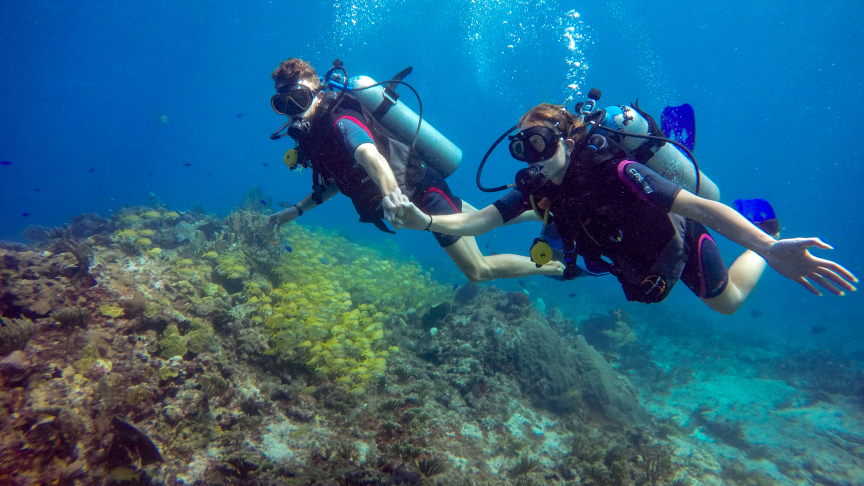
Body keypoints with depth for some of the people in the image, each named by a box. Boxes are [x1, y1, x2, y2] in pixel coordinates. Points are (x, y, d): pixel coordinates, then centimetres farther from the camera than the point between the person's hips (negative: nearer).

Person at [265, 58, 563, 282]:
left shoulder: (340, 122, -26)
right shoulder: (313, 137, 2)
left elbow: (369, 155, -48)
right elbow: (338, 180, 15)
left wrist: (391, 192, -69)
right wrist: (296, 210, 8)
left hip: (423, 192, -9)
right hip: (408, 196, 9)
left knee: (478, 271, 0)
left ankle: (557, 267, 18)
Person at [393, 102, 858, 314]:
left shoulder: (613, 171, -41)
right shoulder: (536, 188, -24)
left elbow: (698, 207, -47)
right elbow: (477, 220, -27)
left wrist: (769, 248, -59)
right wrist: (426, 221, -43)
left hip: (679, 243, -5)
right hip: (633, 263, 5)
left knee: (728, 301, 19)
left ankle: (767, 231, 41)